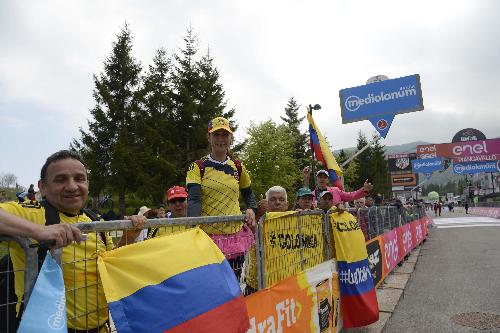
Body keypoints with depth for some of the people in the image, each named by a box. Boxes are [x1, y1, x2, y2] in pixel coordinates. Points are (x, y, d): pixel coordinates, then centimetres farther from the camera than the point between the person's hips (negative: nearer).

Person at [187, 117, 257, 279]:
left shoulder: (238, 167, 10)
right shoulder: (198, 167, 0)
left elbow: (248, 193, 24)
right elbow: (194, 199, -12)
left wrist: (251, 209, 3)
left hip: (235, 234, 3)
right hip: (207, 236, -3)